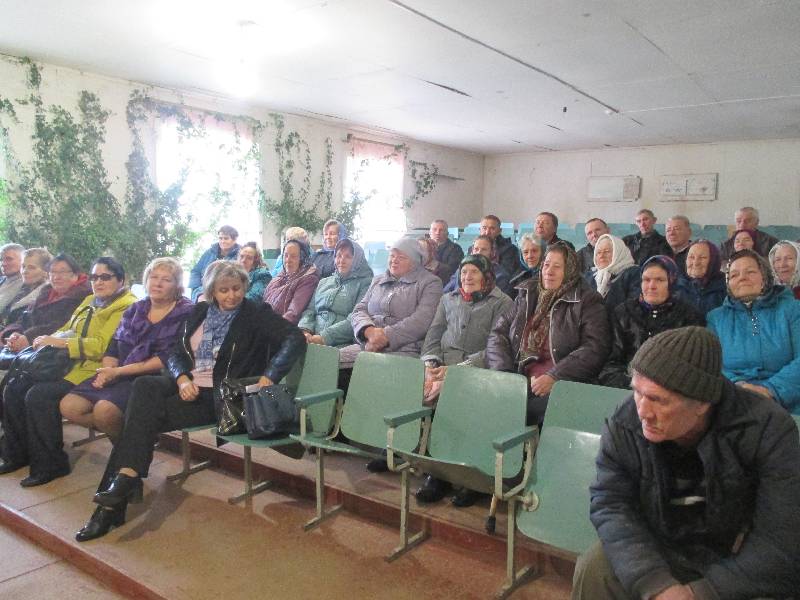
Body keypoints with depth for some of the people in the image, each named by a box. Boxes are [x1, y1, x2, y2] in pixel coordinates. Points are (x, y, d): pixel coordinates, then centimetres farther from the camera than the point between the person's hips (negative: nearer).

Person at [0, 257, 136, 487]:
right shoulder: (89, 301, 22)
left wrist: (61, 342, -19)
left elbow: (102, 345, -18)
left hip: (93, 370, -9)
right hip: (66, 363, 9)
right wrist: (49, 339, 0)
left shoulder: (127, 307, -8)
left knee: (39, 395, -25)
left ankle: (50, 464, -11)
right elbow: (67, 330, 23)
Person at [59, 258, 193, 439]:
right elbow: (114, 347, 14)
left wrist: (119, 371, -13)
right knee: (69, 406, -11)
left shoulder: (185, 313, -3)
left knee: (105, 409, -29)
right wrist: (107, 371, -9)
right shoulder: (135, 309, 17)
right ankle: (119, 434, 5)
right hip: (119, 376, 7)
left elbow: (166, 360, -12)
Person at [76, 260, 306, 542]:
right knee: (144, 386, -25)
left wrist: (269, 376, -24)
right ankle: (125, 479, -26)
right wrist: (182, 378, -8)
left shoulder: (257, 313, 0)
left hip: (218, 395, -5)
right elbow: (175, 352, 14)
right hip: (186, 384, 5)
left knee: (145, 413, -23)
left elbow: (296, 339, -12)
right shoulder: (199, 311, 16)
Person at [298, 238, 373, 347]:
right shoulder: (324, 282, 24)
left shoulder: (365, 283, 4)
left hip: (343, 344, -5)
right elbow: (310, 310, 17)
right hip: (314, 341, 5)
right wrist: (304, 330, -5)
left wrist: (324, 337, -17)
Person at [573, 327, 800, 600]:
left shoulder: (768, 430, -23)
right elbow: (610, 504, -16)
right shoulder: (624, 425, -17)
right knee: (593, 570, -21)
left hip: (741, 563, -1)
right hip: (659, 551, 1)